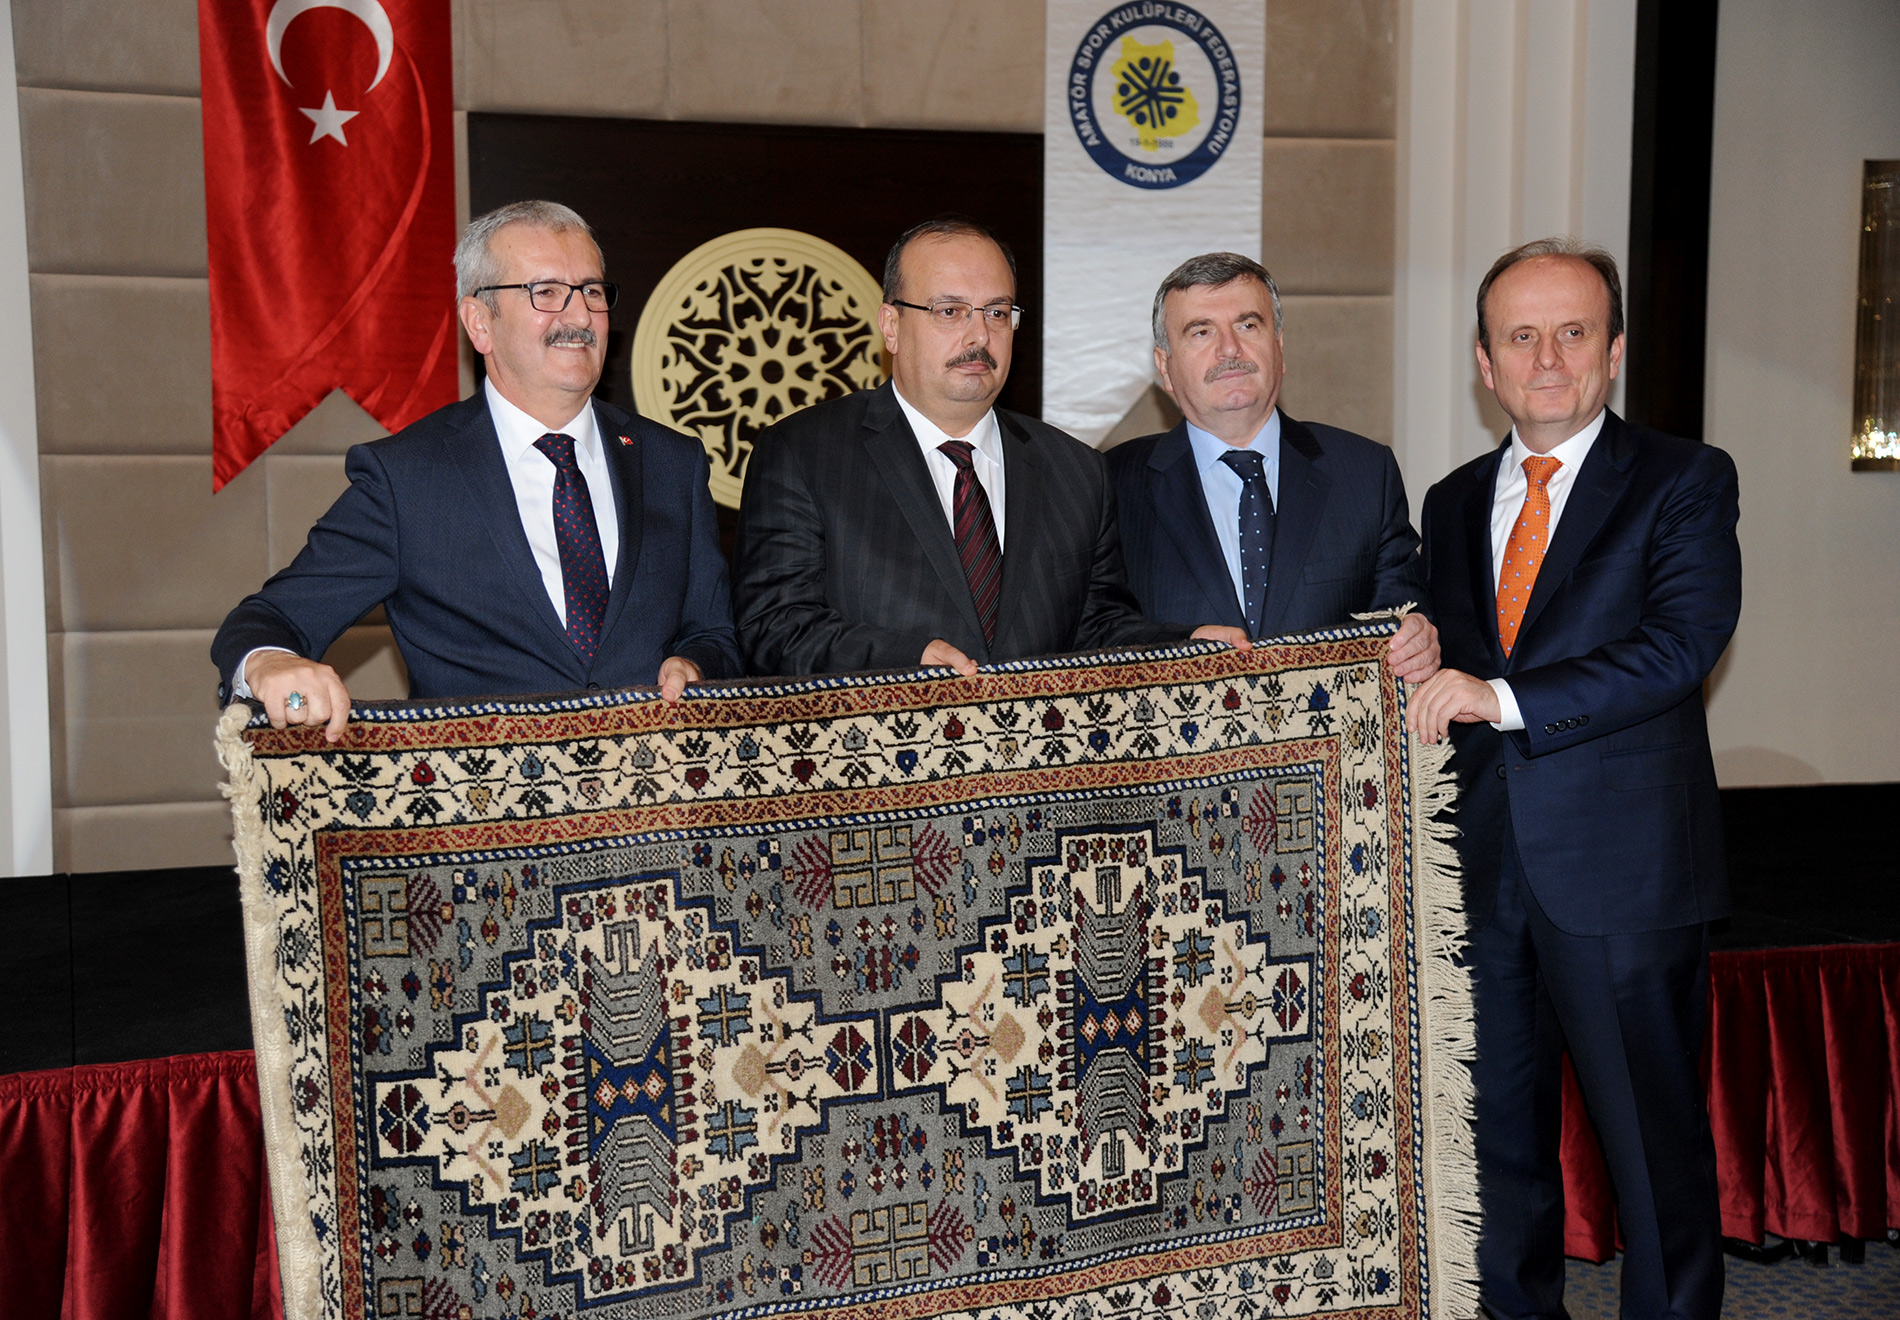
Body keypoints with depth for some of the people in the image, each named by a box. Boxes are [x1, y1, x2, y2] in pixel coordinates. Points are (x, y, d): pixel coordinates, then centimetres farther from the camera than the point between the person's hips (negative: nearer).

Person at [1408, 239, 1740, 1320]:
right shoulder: (1453, 503, 14)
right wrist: (1424, 671, -1)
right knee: (1497, 1131, 14)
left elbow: (1684, 644, -17)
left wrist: (1506, 697, -22)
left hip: (1622, 870, -4)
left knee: (1656, 1139, 5)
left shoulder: (1686, 482, -2)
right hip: (1483, 865, 5)